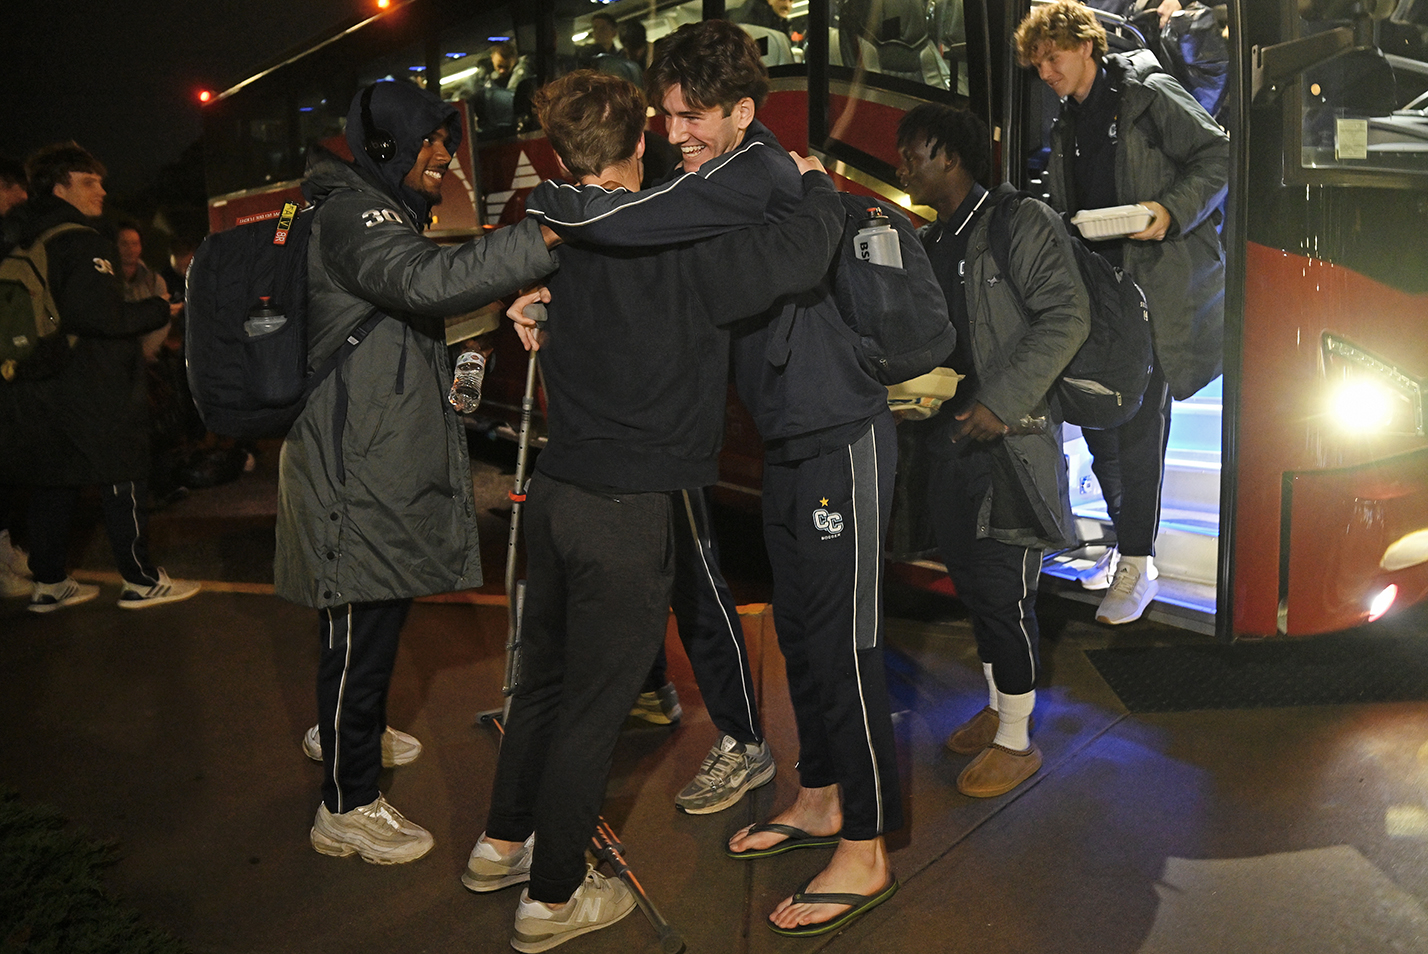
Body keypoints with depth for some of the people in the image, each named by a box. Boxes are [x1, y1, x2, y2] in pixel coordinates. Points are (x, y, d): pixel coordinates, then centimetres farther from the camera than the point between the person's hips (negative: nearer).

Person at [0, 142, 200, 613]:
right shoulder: (84, 244, -15)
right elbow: (101, 316, -24)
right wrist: (164, 308, -13)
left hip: (43, 386, 8)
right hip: (93, 389, -8)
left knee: (52, 482, 14)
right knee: (123, 480, 1)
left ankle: (48, 583, 21)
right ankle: (141, 581, 7)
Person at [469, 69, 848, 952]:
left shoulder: (560, 238, 3)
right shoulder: (674, 243, -16)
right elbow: (802, 254, -22)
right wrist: (817, 184, -2)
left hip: (557, 489, 7)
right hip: (628, 512, -7)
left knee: (546, 676, 23)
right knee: (594, 706, 7)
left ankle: (503, 842, 40)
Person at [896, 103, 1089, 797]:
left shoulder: (1021, 223, -8)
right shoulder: (928, 243, 16)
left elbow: (1066, 317, -16)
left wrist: (1002, 403, -21)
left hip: (1009, 442, -8)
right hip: (950, 438, 8)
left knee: (1004, 591, -2)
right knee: (970, 581, 15)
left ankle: (1016, 741, 14)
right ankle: (997, 707, 34)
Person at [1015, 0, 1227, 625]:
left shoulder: (1148, 95, -3)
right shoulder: (1067, 129, 18)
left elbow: (1217, 156, -6)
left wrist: (1171, 210, -19)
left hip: (1157, 286, -7)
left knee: (1139, 425, -8)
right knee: (1097, 420, 9)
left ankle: (1137, 566, 0)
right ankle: (1126, 544, 24)